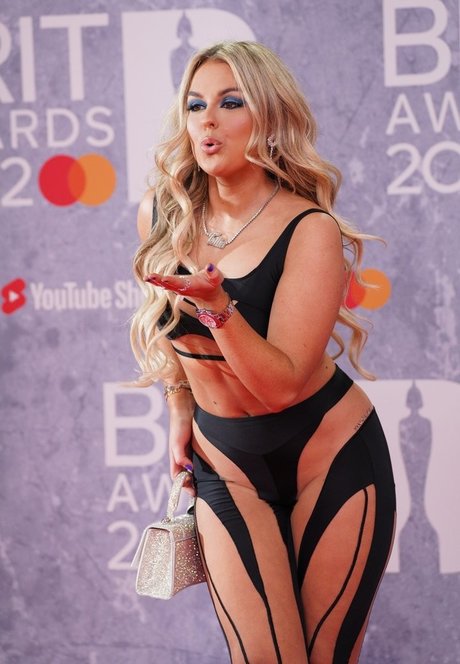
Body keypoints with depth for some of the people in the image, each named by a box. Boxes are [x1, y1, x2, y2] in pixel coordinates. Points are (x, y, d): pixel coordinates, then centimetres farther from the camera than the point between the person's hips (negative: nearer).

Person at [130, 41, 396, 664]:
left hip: (330, 454, -3)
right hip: (226, 459, 3)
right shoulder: (160, 216, -4)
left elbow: (281, 383, -24)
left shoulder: (312, 231, -17)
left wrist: (215, 305, -36)